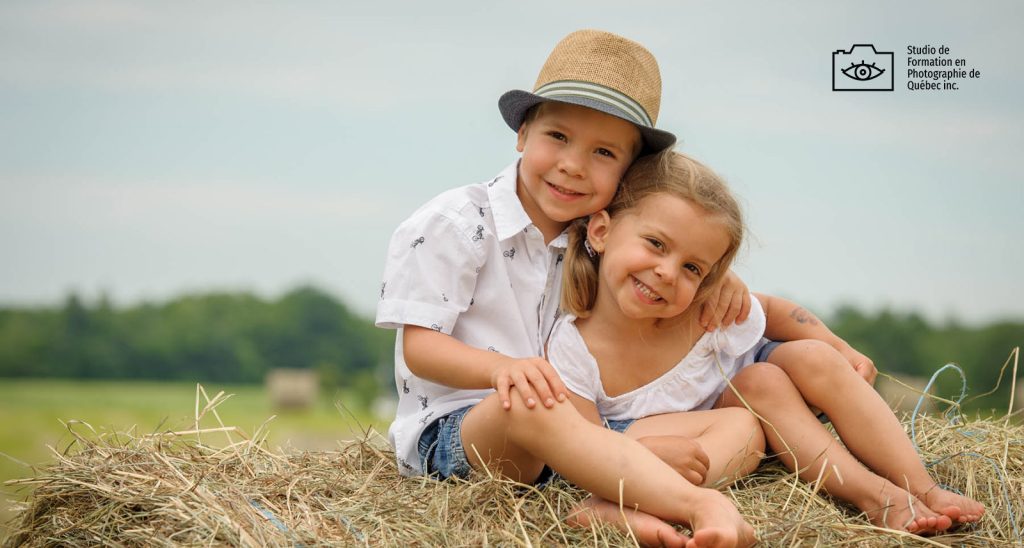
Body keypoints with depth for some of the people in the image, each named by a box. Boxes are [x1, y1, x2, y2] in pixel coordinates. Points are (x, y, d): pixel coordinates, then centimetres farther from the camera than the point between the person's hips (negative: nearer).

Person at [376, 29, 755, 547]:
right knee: (524, 405, -41)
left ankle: (618, 505, -45)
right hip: (450, 425, -6)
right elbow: (418, 346, -11)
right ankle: (703, 506, -54)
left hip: (568, 422, 6)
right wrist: (501, 368, -31)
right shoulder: (453, 223, -7)